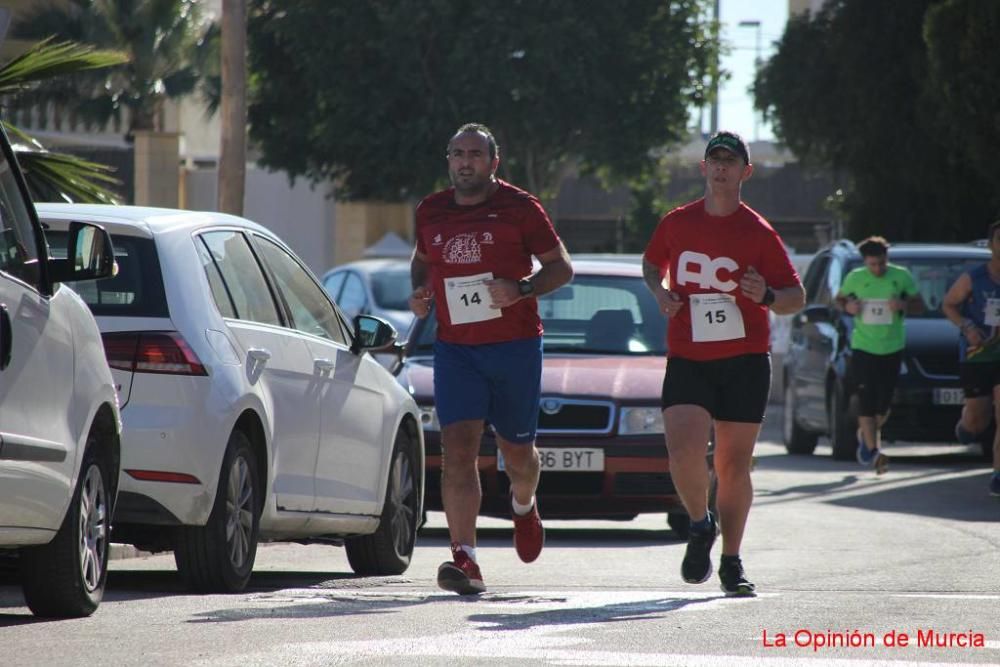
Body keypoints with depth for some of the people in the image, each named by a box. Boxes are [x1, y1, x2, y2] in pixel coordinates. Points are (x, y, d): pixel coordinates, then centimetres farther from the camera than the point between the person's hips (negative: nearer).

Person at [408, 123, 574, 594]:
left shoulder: (519, 208, -4)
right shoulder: (431, 212, 7)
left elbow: (561, 267, 0)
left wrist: (520, 290, -18)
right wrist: (419, 293, 5)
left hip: (515, 347, -2)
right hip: (455, 349, 2)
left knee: (517, 450, 12)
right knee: (457, 449, -14)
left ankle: (523, 505, 48)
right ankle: (465, 560, -21)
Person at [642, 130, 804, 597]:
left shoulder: (758, 233, -2)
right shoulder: (677, 223, 5)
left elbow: (796, 297, 0)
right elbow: (651, 262, 25)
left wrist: (766, 296, -21)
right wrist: (659, 290, 4)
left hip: (744, 361, -1)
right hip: (687, 360, 1)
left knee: (734, 465, 2)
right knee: (684, 453, -18)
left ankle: (731, 561, 17)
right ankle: (700, 525, 10)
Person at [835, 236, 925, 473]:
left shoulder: (901, 276, -1)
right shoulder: (855, 278, -1)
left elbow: (920, 306, 4)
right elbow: (839, 299, 14)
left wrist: (904, 305, -18)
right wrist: (847, 306, -10)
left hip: (892, 347, 1)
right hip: (863, 346, -1)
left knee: (884, 400, 7)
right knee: (867, 398, -11)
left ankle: (867, 434, 34)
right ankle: (873, 450, -8)